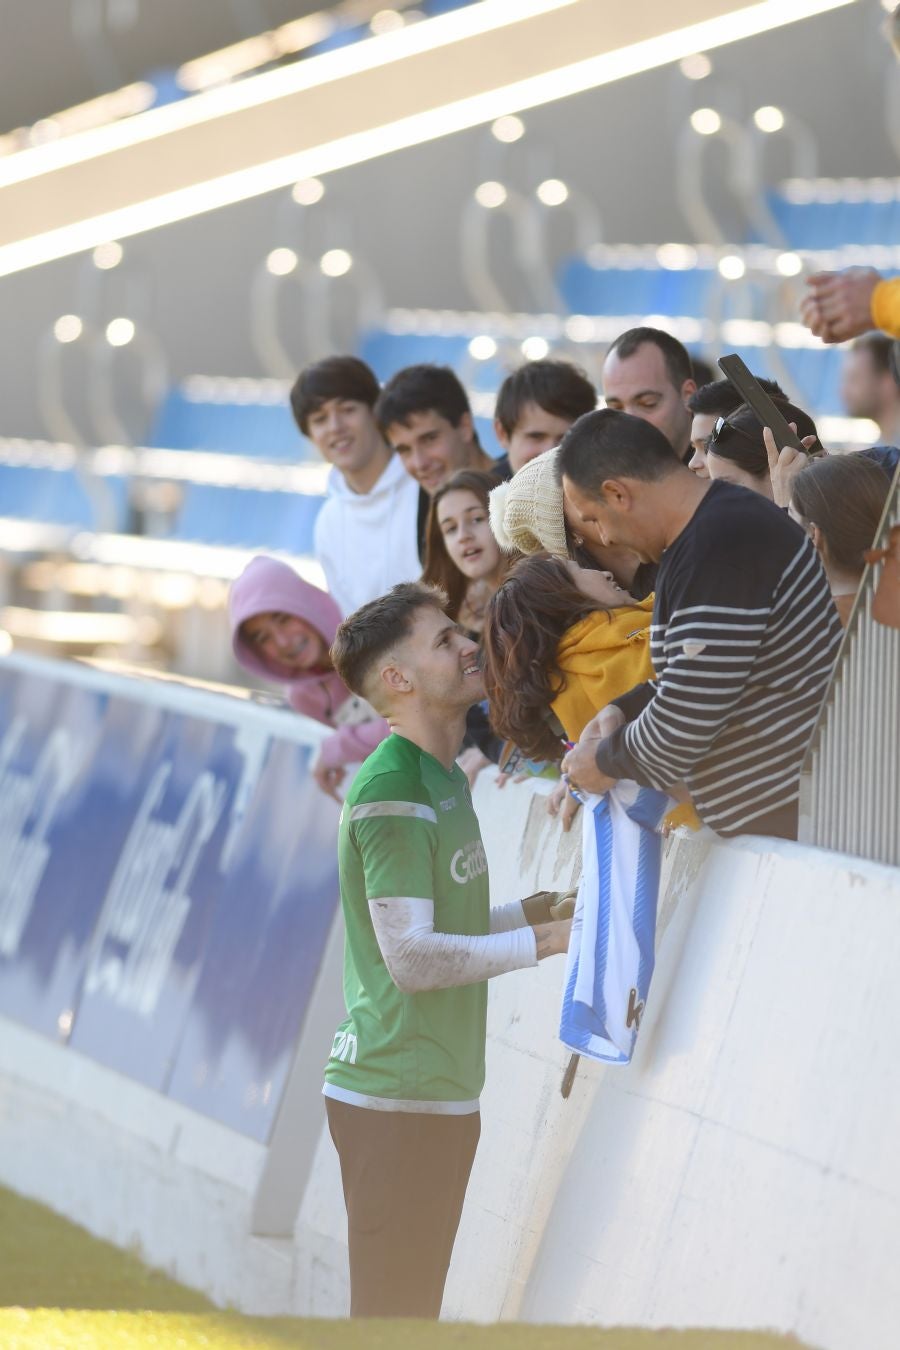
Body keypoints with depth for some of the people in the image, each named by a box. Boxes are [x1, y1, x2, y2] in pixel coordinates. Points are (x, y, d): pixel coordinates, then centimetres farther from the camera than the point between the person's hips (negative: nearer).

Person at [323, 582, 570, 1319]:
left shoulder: (445, 781, 15)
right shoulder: (392, 794, -16)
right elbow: (411, 957, -21)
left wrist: (532, 911, 6)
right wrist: (543, 941, -18)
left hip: (443, 1092, 10)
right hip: (394, 1098, -10)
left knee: (416, 1312, 15)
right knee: (391, 1316, -5)